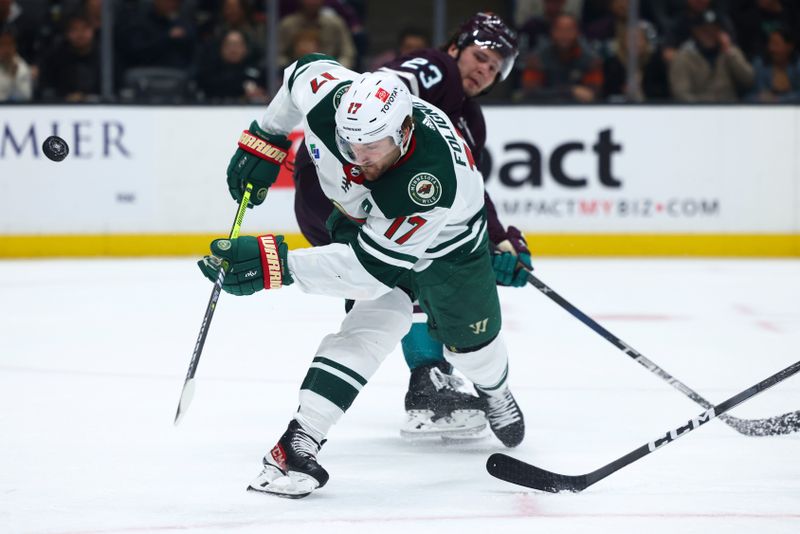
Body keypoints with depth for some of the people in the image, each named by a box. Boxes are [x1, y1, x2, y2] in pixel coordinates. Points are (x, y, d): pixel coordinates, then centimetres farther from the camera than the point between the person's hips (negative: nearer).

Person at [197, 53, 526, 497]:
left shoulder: (434, 182, -47)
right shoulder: (331, 98, -35)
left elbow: (372, 264, -44)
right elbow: (305, 69, -9)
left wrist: (279, 264, -50)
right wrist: (264, 140, -5)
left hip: (444, 240, -2)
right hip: (362, 220, 2)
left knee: (470, 340, 12)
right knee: (372, 326, -19)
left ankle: (495, 392, 49)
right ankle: (299, 440, -25)